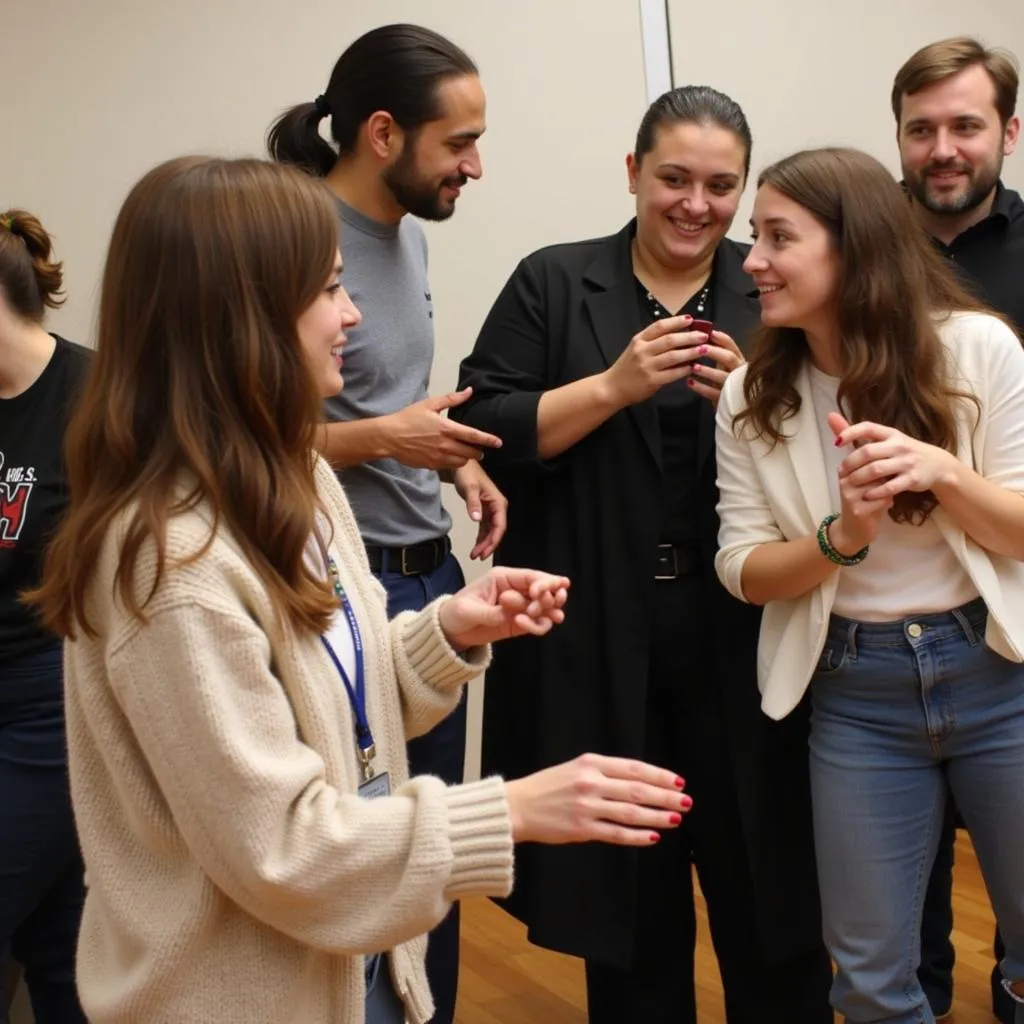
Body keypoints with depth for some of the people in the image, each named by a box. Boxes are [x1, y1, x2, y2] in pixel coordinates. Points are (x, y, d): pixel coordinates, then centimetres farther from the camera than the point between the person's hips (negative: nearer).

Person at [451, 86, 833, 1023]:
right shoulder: (552, 285, 2)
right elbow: (480, 434, -6)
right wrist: (614, 385, -16)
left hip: (740, 645, 1)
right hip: (596, 646, -1)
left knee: (763, 886, 8)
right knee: (626, 894, 12)